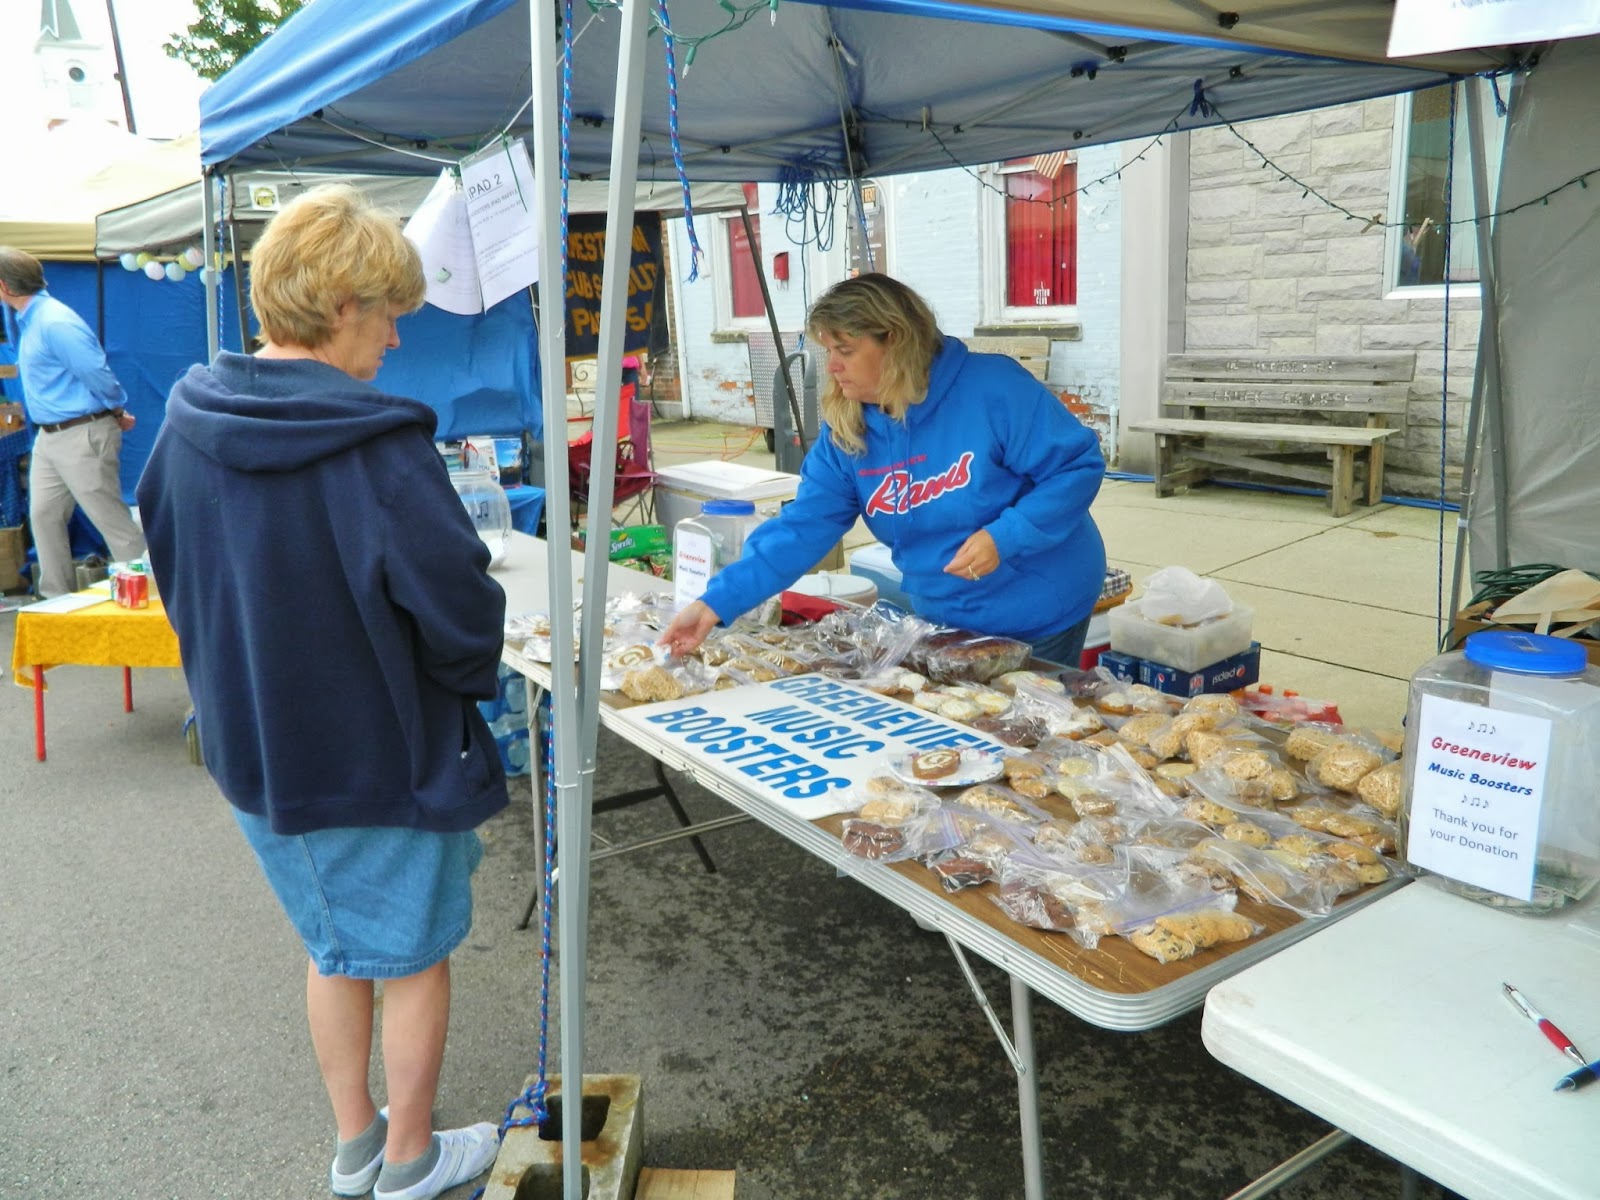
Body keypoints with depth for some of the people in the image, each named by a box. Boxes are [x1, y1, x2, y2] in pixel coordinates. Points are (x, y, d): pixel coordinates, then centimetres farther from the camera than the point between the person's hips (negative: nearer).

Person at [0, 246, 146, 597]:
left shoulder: (55, 322, -19)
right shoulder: (29, 320, 11)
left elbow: (98, 374, -17)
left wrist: (118, 413, -5)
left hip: (82, 436, -10)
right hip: (49, 437, 10)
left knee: (112, 520, -4)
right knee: (44, 516, 12)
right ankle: (57, 598, 21)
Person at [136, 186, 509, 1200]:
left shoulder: (190, 423, -4)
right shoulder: (377, 444, -26)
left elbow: (175, 571, 8)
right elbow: (460, 607, -25)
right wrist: (467, 681, -4)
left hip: (254, 748, 7)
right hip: (385, 755, -6)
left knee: (336, 946, 25)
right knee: (414, 955, 15)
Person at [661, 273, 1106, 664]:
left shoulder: (993, 388, -21)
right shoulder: (845, 432, -7)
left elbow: (1079, 465, -18)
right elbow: (802, 528, -11)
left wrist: (1003, 538, -30)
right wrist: (716, 603, -21)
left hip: (1038, 618, -4)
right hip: (944, 620, 5)